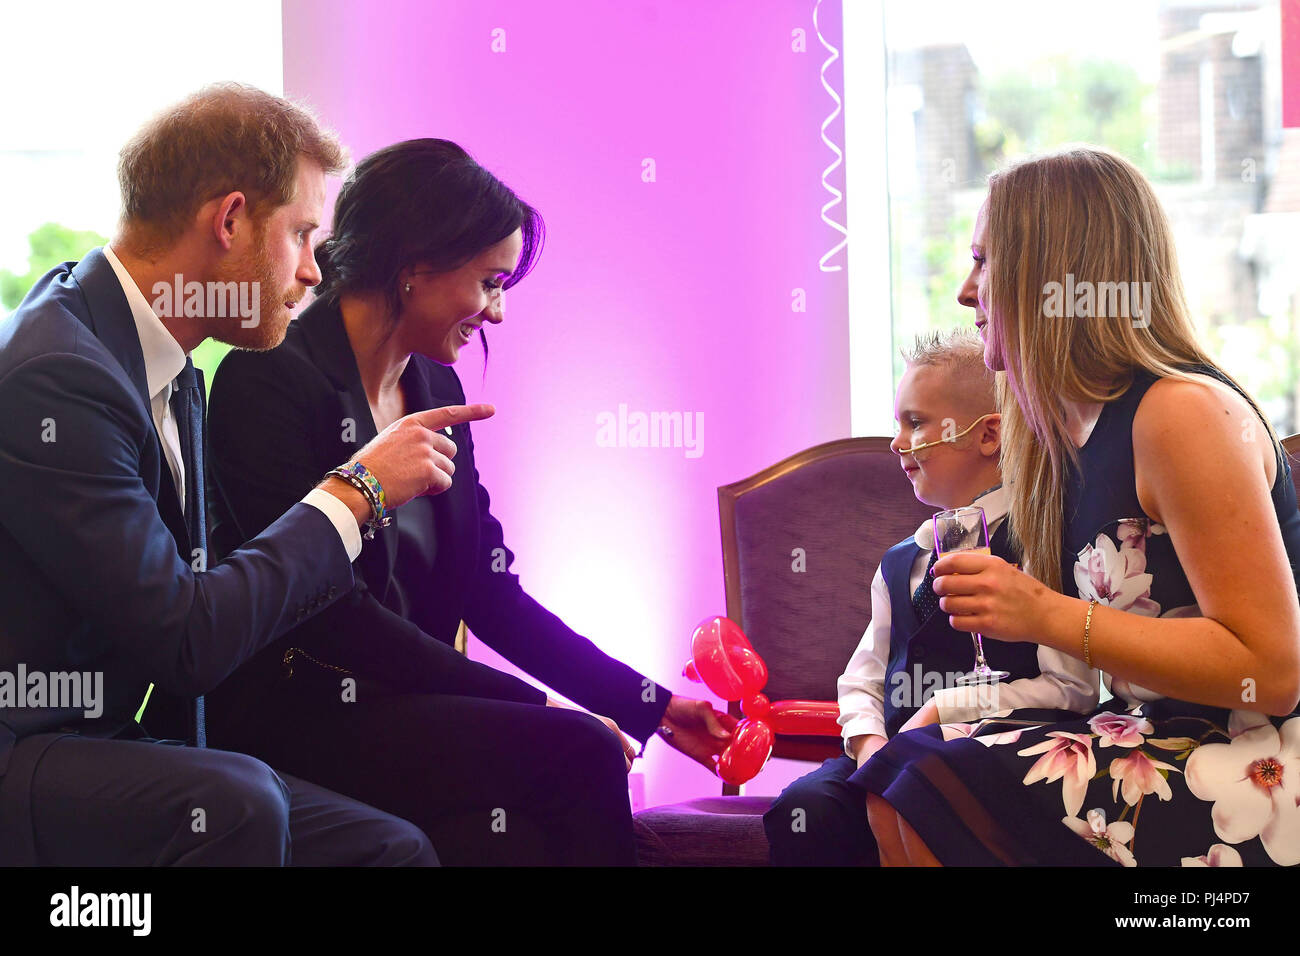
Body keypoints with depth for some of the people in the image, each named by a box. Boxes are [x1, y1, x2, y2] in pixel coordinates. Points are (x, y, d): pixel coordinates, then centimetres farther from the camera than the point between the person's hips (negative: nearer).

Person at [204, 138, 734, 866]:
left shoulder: (437, 391, 14)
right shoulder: (274, 380, -11)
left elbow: (492, 596, 15)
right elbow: (331, 619, -17)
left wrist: (655, 706, 9)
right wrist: (534, 709, -18)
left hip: (402, 703, 7)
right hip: (295, 716, -7)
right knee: (575, 754, -25)